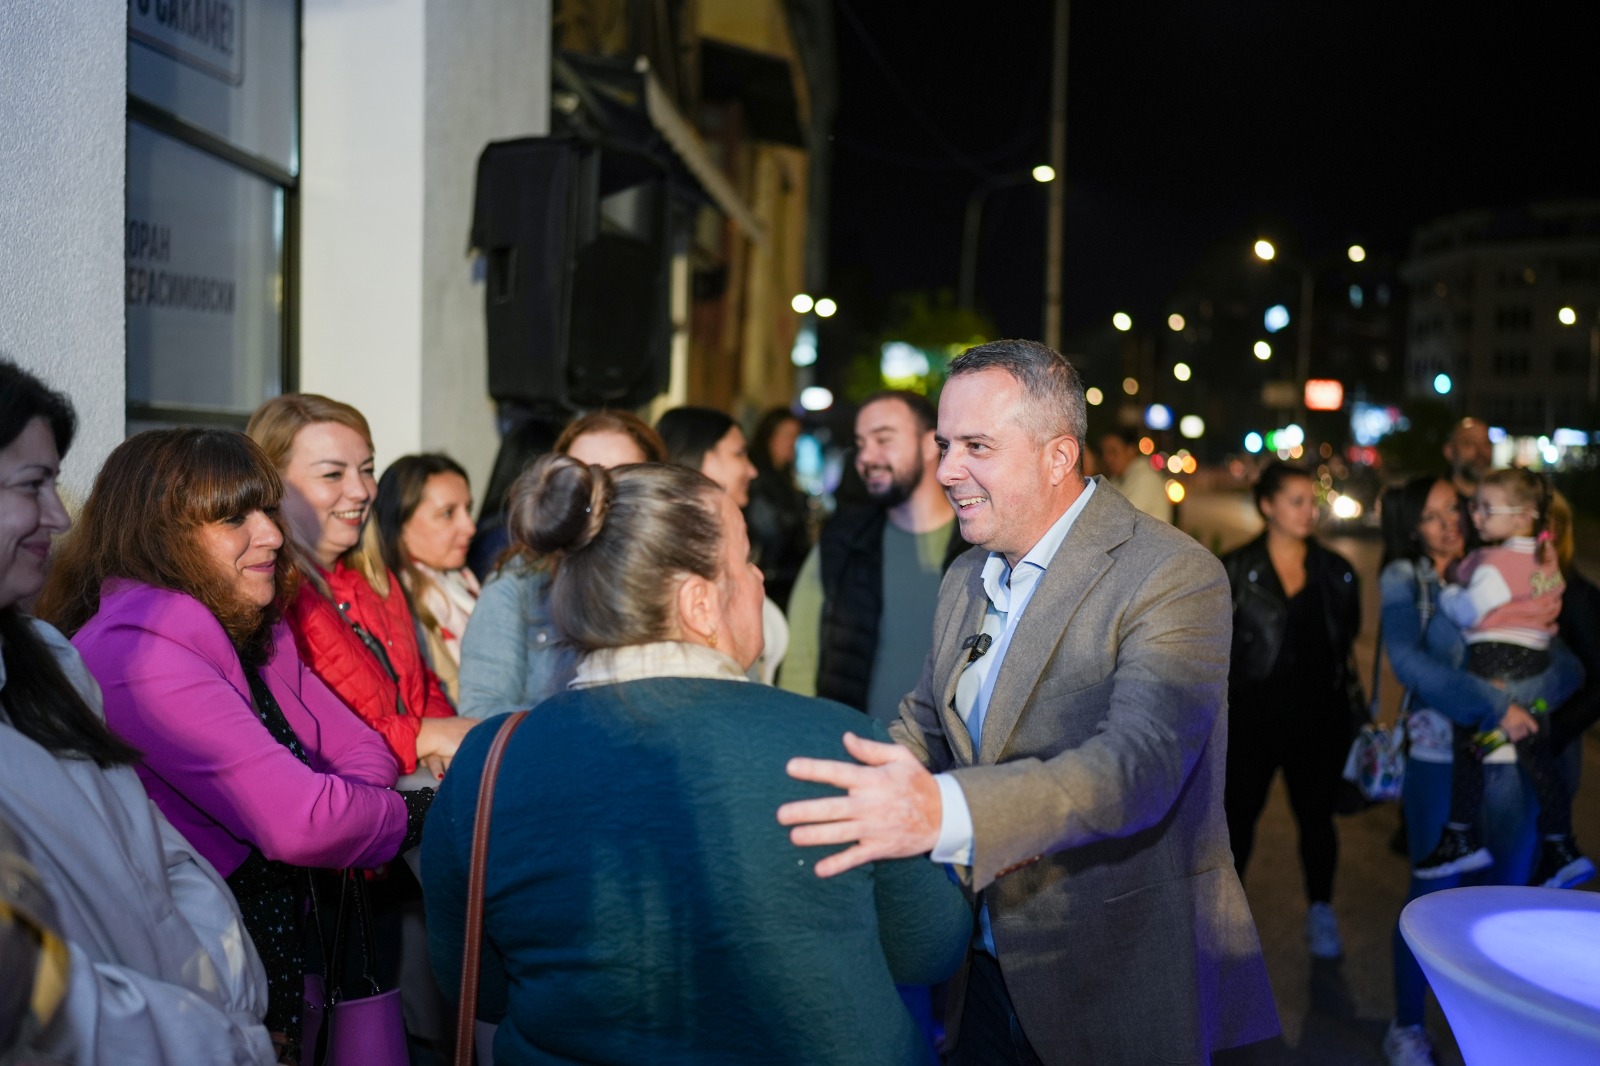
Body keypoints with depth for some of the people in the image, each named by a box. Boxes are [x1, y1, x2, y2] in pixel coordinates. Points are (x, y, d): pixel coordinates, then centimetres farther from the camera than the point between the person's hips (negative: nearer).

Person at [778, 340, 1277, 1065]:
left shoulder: (1175, 576, -18)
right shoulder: (965, 580, 9)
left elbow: (1141, 760, -32)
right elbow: (923, 727, 17)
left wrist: (945, 811, -46)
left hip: (1119, 987, -6)